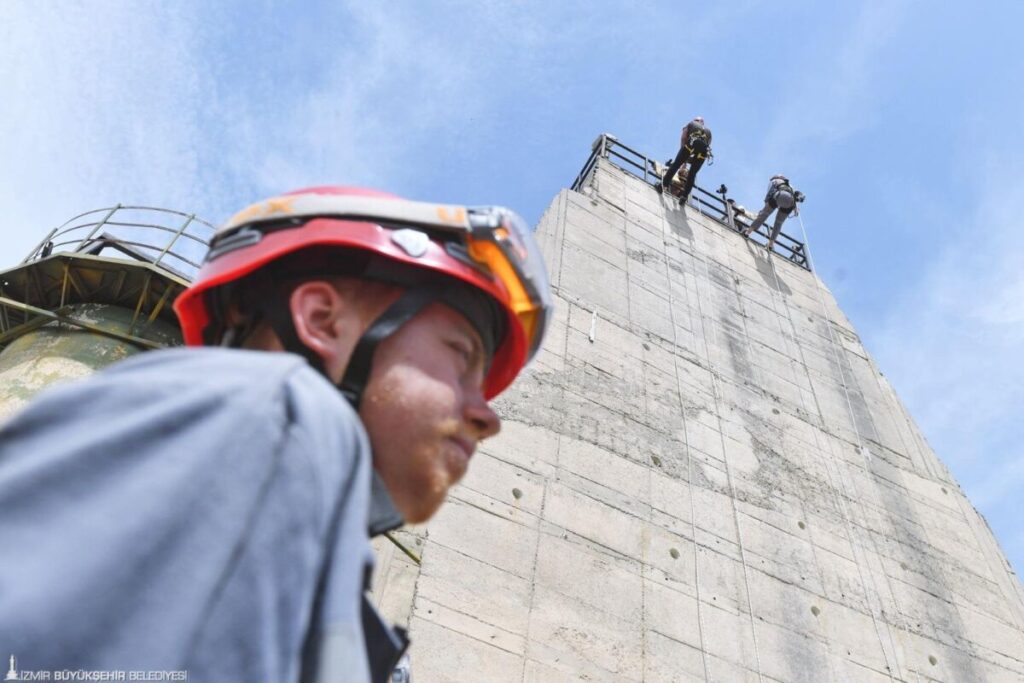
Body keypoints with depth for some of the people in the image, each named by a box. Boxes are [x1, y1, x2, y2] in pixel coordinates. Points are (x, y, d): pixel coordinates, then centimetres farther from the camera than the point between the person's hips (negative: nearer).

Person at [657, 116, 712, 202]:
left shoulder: (691, 124, 32)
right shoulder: (708, 130, 41)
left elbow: (683, 138, 18)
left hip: (692, 142, -3)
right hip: (704, 147, 3)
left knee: (676, 164, -2)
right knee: (692, 173, 8)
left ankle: (664, 185, -14)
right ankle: (685, 195, 0)